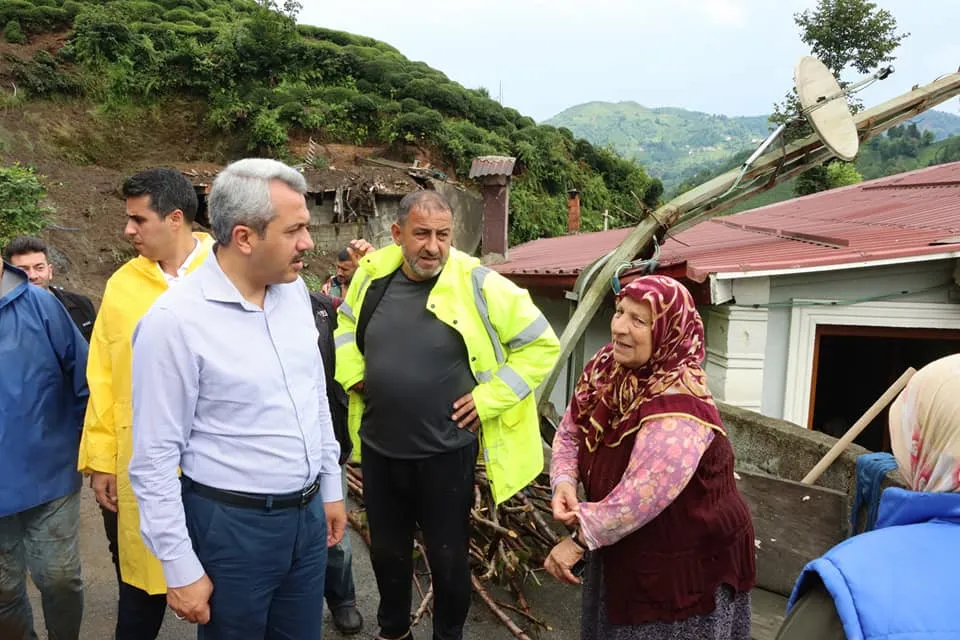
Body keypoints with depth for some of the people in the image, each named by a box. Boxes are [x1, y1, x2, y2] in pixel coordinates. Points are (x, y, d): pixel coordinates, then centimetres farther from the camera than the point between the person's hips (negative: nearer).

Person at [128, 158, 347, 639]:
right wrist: (181, 569, -9)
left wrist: (331, 488, 13)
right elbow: (154, 459, -13)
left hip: (308, 513, 6)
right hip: (232, 525, -5)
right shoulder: (175, 320, -19)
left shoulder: (294, 290, 0)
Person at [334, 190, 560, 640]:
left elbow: (542, 345, -10)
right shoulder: (372, 275, -3)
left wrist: (488, 399, -13)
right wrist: (352, 374, 5)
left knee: (447, 556, 14)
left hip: (445, 452, -4)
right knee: (386, 550, 23)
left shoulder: (478, 285, -16)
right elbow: (346, 324, 19)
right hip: (378, 448, 4)